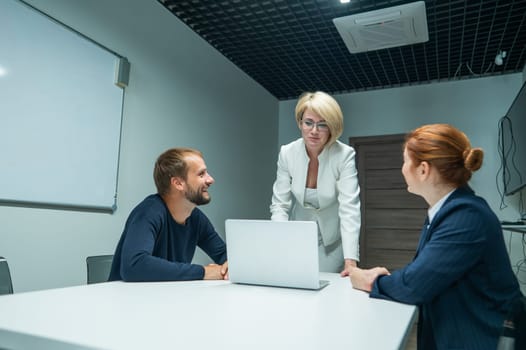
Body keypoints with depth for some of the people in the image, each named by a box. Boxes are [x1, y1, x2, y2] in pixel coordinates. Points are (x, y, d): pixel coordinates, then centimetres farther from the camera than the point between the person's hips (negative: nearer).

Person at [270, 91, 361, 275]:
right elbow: (279, 205, -14)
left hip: (332, 244, -2)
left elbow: (349, 208, -27)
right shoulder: (287, 153, -14)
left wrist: (350, 260, -37)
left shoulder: (345, 155, -20)